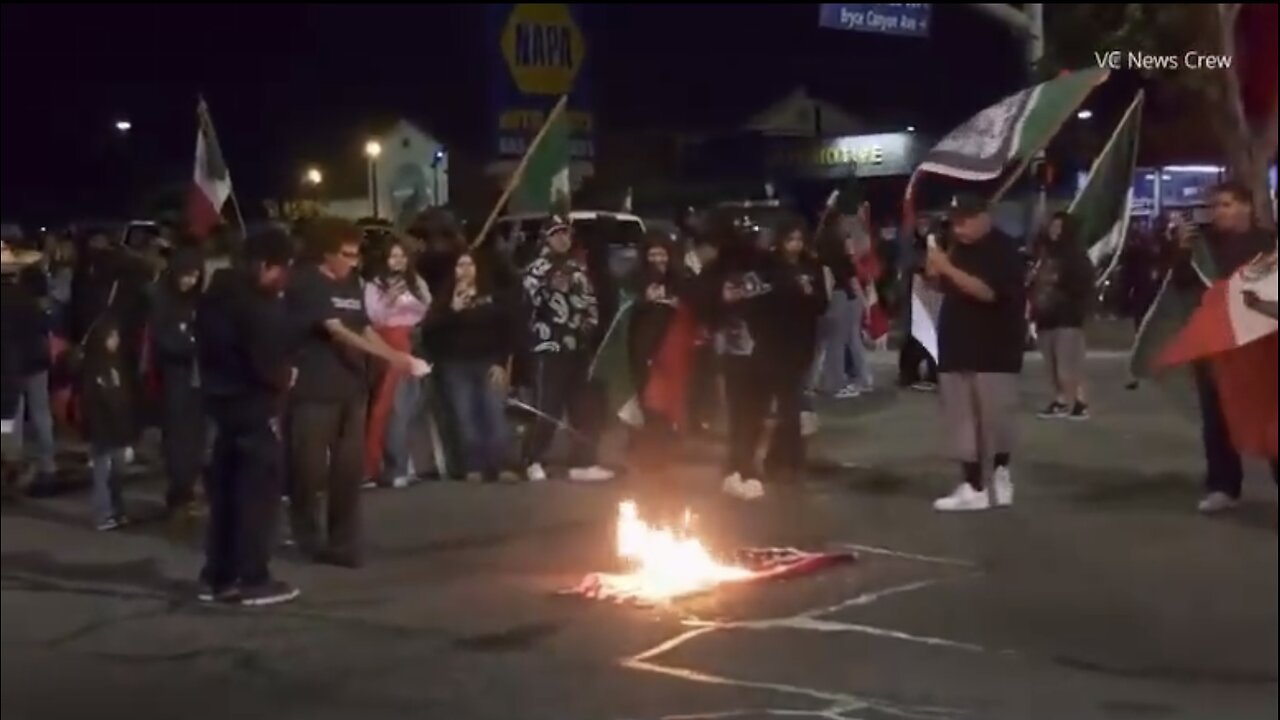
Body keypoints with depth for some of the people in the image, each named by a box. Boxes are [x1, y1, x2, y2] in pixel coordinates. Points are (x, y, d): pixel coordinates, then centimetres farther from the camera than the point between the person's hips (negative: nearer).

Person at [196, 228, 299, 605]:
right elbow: (267, 365, -22)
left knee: (225, 491, 14)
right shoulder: (260, 306, -20)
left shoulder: (216, 295, 9)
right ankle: (252, 580, 3)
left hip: (221, 401, 9)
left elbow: (206, 346, 14)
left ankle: (218, 576, 20)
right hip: (255, 407, -9)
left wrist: (217, 379, 15)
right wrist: (288, 376, -4)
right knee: (259, 492, 0)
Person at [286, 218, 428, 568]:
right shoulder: (306, 285, -10)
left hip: (351, 387, 6)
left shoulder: (352, 284, 13)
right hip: (315, 390, -6)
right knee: (310, 467, 1)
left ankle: (343, 542, 9)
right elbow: (336, 331, -18)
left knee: (350, 469, 4)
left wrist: (397, 356, -3)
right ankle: (307, 535, 19)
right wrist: (389, 356, -23)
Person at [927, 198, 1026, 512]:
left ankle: (1001, 473, 21)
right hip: (958, 346, 7)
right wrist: (936, 274, -2)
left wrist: (947, 267, -23)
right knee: (961, 420, 3)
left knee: (995, 417, -1)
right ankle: (972, 487, 5)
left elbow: (987, 291, -23)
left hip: (994, 350, -7)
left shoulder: (1003, 250, -11)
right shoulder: (960, 248, 12)